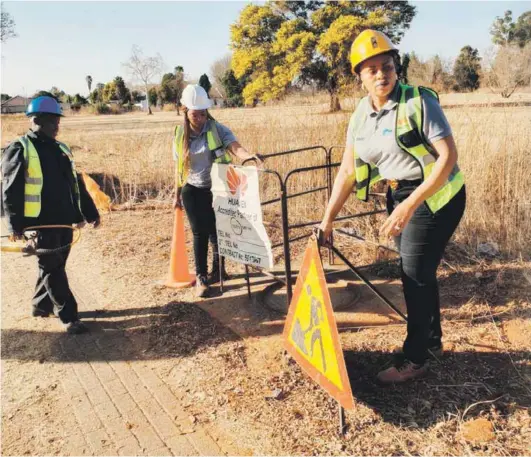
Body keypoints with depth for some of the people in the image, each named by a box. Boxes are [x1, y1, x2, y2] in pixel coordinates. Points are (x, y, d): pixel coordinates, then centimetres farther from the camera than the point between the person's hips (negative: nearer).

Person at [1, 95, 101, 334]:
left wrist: (90, 212, 16)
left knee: (55, 266, 15)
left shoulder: (61, 149, 14)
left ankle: (41, 305, 33)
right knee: (52, 268, -1)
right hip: (40, 222, -7)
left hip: (64, 220, 7)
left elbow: (76, 184, 18)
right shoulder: (19, 150, -6)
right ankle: (69, 317, 4)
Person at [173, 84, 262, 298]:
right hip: (192, 190, 1)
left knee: (216, 231, 8)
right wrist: (177, 194, 12)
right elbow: (179, 166, 9)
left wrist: (248, 156, -48)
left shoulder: (217, 129, -9)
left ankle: (218, 269, 31)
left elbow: (234, 146, -27)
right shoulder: (180, 135, 0)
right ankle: (201, 277, 9)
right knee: (199, 232, -2)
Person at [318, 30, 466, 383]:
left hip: (435, 196, -6)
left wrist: (410, 205, -30)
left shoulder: (419, 101, -18)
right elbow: (347, 171, 5)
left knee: (416, 274, -3)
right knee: (416, 272, 15)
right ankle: (432, 339, 36)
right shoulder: (361, 115, 1)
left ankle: (414, 359, 13)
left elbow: (449, 155, -23)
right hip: (400, 197, 7)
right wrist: (328, 219, 4)